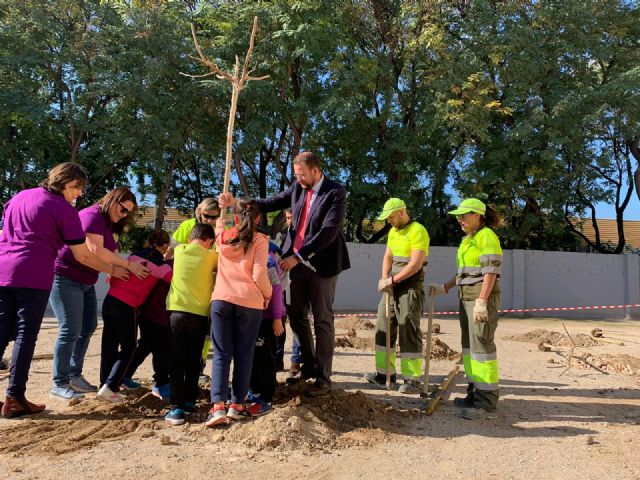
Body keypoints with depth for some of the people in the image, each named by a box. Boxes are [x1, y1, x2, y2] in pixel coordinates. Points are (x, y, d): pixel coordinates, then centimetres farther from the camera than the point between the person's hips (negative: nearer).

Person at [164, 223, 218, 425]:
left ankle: (177, 408, -4)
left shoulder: (179, 250, 8)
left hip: (176, 310, 0)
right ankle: (189, 402, 21)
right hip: (200, 314, 0)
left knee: (177, 362, 3)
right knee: (193, 362, 15)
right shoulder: (212, 256, 3)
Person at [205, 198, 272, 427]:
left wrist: (224, 206, 39)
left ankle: (218, 406, -7)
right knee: (244, 355, 8)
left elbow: (219, 223, 39)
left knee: (221, 354, 4)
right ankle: (237, 405, 10)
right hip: (249, 301, -2)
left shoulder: (223, 236, 13)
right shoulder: (259, 240, 0)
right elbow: (259, 274, -8)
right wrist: (267, 296, 6)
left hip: (221, 299, 3)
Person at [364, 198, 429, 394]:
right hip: (393, 287, 9)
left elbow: (415, 264, -19)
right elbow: (387, 257, 12)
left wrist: (392, 280, -16)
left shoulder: (418, 231, -12)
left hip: (410, 288, -9)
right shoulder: (393, 231, 15)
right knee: (384, 328, 9)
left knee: (408, 332, -7)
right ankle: (385, 373, 17)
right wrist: (384, 279, -5)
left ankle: (412, 380, 1)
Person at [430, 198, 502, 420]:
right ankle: (475, 395, 21)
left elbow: (491, 271, -17)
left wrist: (481, 301, -24)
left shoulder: (487, 236, -10)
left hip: (483, 298, -10)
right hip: (467, 297, 10)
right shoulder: (467, 239, 18)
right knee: (469, 345, 12)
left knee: (482, 345, -10)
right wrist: (444, 287, 17)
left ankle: (487, 403, -6)